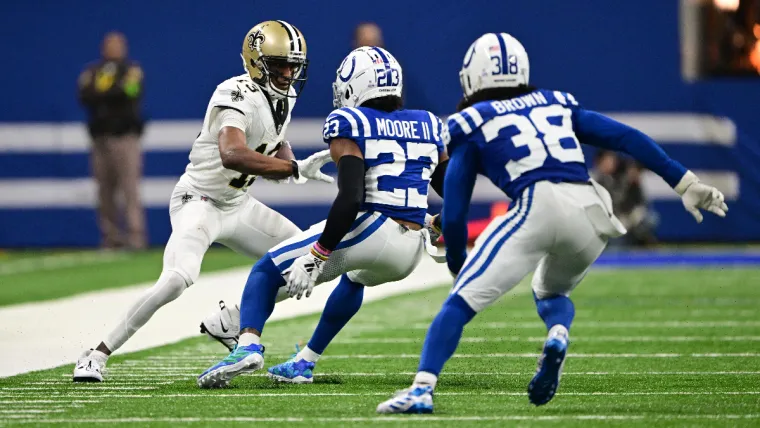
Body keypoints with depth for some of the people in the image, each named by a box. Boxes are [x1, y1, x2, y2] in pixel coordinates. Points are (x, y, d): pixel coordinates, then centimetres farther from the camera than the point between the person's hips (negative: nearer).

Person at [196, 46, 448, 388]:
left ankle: (248, 346, -15)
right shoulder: (427, 126, 15)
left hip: (369, 232, -6)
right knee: (355, 277, 40)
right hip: (411, 252, 7)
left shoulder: (350, 125, -3)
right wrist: (438, 224, 40)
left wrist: (316, 257, -12)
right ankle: (305, 363, 39)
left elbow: (350, 200, -15)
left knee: (267, 271, 9)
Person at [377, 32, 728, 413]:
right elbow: (627, 138, 21)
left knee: (462, 300, -3)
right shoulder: (557, 105, 28)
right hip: (591, 214, 4)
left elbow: (454, 214, 14)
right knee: (550, 291, 30)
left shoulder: (471, 126, 17)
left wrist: (457, 266, 27)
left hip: (537, 207, -4)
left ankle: (422, 389, -19)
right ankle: (557, 335, -3)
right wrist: (685, 183, 23)